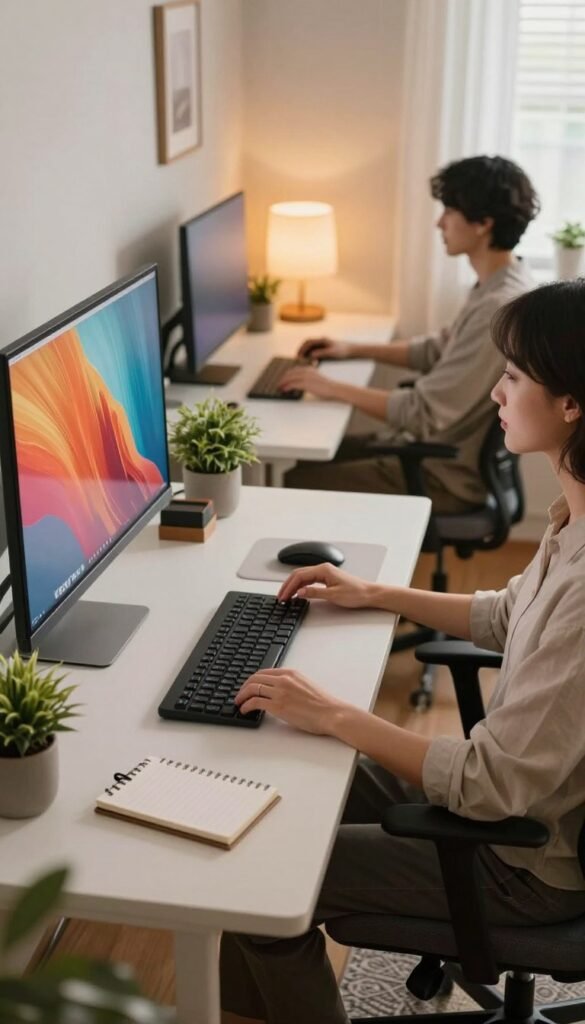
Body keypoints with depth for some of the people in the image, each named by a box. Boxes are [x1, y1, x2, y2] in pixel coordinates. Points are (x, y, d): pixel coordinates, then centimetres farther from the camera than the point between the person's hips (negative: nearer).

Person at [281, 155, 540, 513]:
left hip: (446, 477, -10)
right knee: (309, 458, 17)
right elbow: (441, 350, 19)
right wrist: (354, 350, 13)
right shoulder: (500, 285, 3)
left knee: (297, 484, -5)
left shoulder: (500, 309, -29)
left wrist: (333, 388, -19)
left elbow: (425, 413, -28)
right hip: (437, 449, 10)